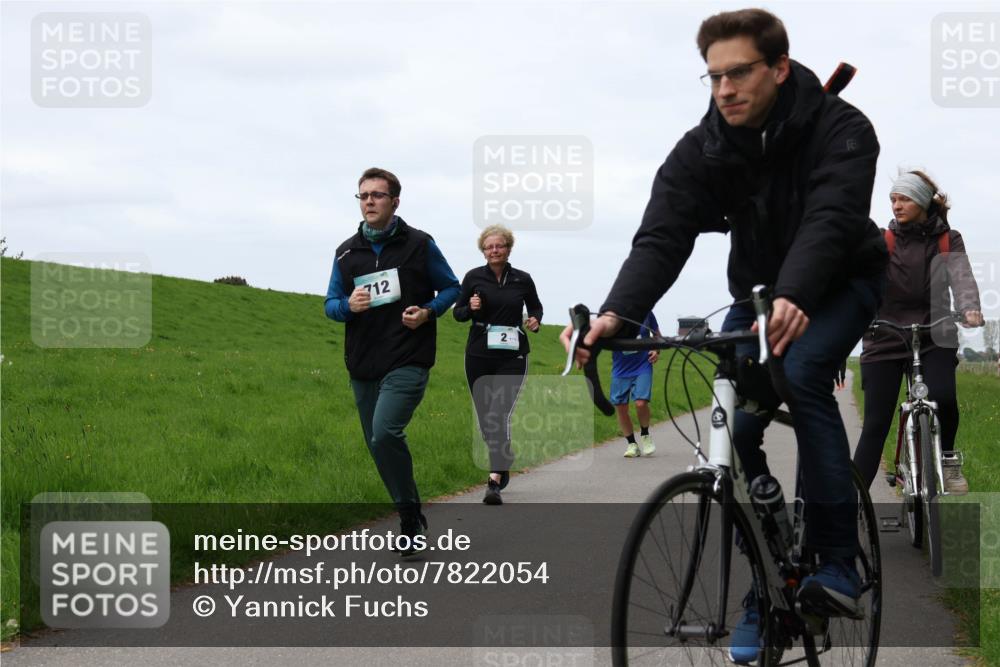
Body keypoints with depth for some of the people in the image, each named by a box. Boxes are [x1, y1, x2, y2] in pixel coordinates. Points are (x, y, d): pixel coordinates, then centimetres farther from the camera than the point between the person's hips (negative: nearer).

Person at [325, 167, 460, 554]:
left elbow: (450, 288, 8)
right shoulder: (347, 252, 10)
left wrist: (427, 312, -11)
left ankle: (409, 516, -8)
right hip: (362, 366, 5)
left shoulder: (419, 244, 1)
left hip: (408, 362, -5)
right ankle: (412, 519, 26)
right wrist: (349, 306, -11)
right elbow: (331, 304, 12)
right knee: (379, 445, 10)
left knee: (385, 434, -23)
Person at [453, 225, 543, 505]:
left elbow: (535, 306, 19)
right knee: (485, 417, 9)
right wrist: (470, 308, -14)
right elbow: (458, 312, 7)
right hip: (479, 355, 2)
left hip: (512, 356, -2)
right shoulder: (474, 277, 1)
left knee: (499, 415, -15)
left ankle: (495, 482, -20)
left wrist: (535, 320, -3)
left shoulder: (522, 279, 2)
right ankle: (503, 465, 35)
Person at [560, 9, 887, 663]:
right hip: (758, 292, 4)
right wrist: (615, 315, -48)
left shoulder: (840, 130, -26)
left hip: (841, 283, -4)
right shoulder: (701, 150, -17)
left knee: (801, 372, -32)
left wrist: (792, 301, -61)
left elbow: (829, 222, -41)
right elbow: (660, 238, -28)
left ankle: (838, 563, -24)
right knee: (735, 430, -11)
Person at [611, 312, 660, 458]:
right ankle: (631, 444, 21)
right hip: (620, 369, 1)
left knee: (641, 403, -17)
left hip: (643, 366, -1)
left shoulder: (646, 313, -5)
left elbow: (656, 334, 12)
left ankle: (645, 435, 11)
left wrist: (656, 351, -4)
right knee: (621, 408, 3)